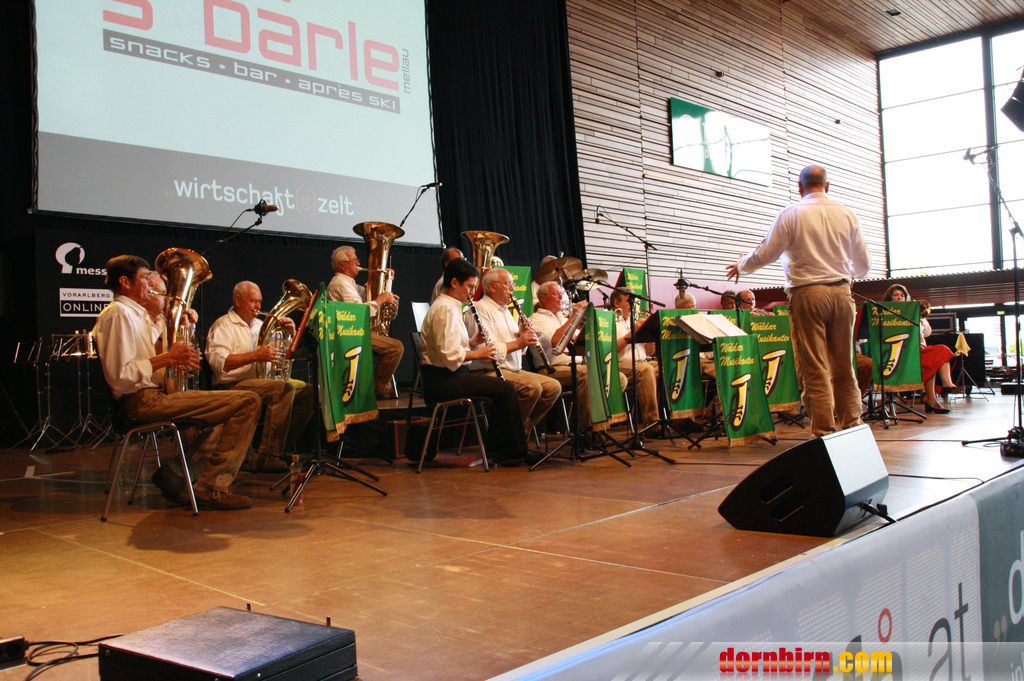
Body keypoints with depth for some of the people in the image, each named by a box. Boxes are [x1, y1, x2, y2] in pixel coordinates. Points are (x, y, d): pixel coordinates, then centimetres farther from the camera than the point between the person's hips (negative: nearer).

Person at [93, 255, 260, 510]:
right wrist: (167, 358, -16)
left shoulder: (135, 314, 22)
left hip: (154, 394, 11)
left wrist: (177, 356, 10)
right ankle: (210, 487, -12)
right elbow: (119, 375, -20)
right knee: (247, 402, -17)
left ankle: (173, 472, 14)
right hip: (144, 401, -11)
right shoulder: (118, 314, -10)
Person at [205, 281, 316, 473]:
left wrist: (292, 332, 6)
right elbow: (218, 362, -19)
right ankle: (267, 457, -33)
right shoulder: (223, 326, -1)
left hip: (262, 380, 8)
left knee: (309, 391, -7)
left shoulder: (259, 325, 24)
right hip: (232, 385, -8)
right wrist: (255, 356, -26)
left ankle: (285, 445, 0)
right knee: (284, 389, -32)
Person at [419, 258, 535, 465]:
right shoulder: (444, 309, -15)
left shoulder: (451, 307, 17)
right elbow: (448, 355, -23)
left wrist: (473, 341, 4)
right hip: (442, 379, -11)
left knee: (505, 387, 5)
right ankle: (516, 451, -5)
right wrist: (478, 354, -12)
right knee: (505, 389, -17)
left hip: (449, 374, 11)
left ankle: (496, 448, 7)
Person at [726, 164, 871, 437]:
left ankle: (824, 431, -1)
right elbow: (864, 264, 14)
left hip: (807, 293, -4)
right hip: (841, 292, 4)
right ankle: (852, 424, 16)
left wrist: (741, 266, 19)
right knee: (843, 366, 13)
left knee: (815, 368, -2)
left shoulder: (791, 214, -3)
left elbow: (765, 255, -1)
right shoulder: (847, 215, 8)